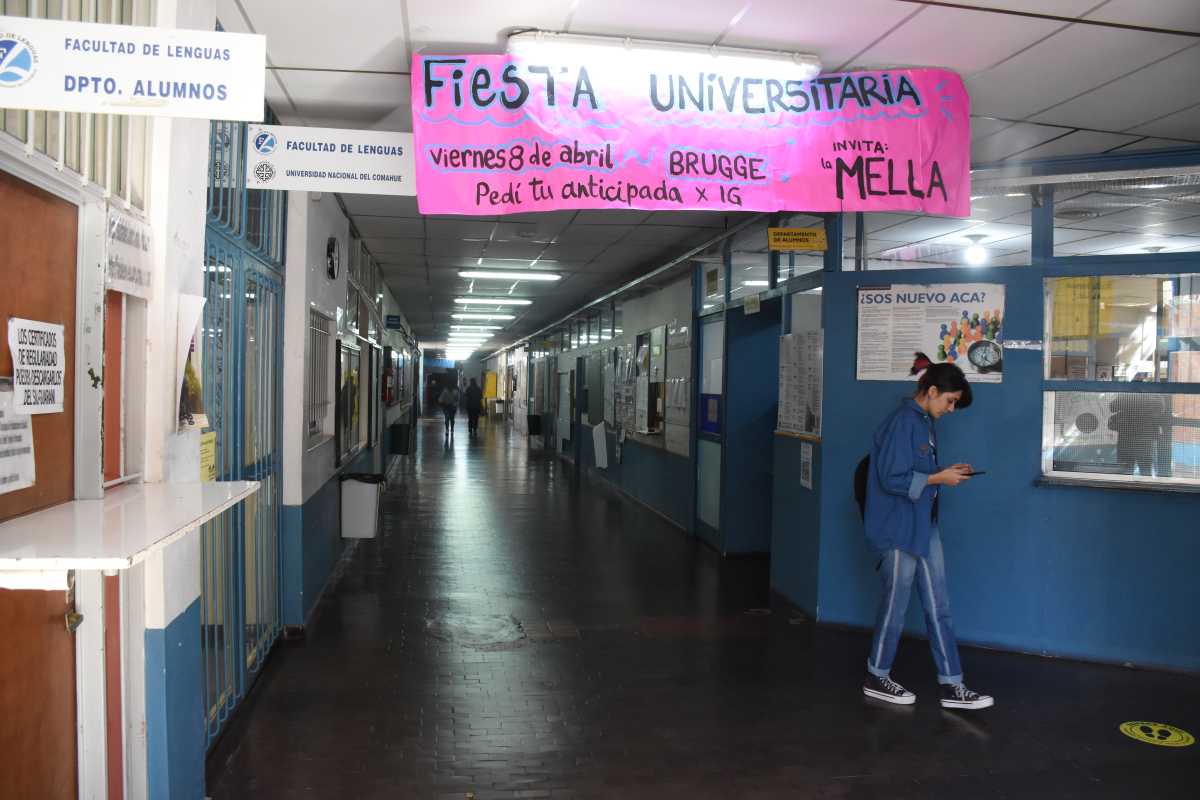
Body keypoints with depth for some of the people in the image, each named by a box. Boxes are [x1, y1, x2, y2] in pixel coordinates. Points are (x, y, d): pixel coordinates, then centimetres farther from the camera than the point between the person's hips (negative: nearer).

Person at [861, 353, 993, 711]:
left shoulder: (923, 422, 10)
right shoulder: (902, 422, -18)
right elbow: (893, 480, -23)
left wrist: (946, 472, 3)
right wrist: (939, 478, -15)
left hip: (924, 527, 9)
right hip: (899, 530, -9)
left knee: (938, 608, 10)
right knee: (895, 607, 5)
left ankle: (952, 687, 17)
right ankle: (876, 679, 22)